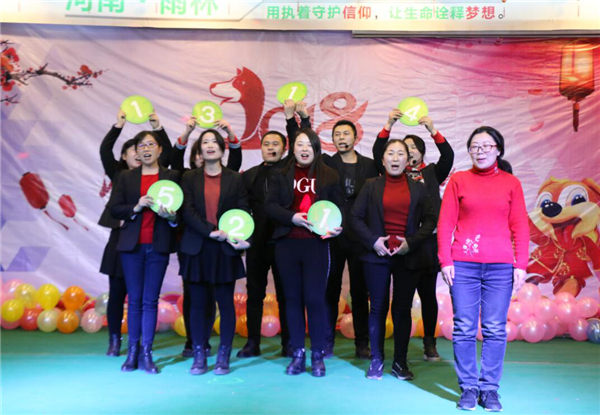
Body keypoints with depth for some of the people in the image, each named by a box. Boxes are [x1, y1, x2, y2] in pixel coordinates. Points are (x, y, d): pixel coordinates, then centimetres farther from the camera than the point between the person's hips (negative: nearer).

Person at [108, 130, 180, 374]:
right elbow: (114, 209, 2)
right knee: (135, 299, 5)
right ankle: (132, 351, 14)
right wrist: (136, 207, -14)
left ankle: (146, 354, 8)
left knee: (150, 300, 2)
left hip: (158, 246, -1)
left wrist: (171, 216, -18)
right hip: (132, 245, 1)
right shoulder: (126, 177, 10)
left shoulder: (172, 177, 6)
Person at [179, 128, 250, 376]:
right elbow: (187, 211, -2)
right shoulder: (189, 179, 8)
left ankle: (223, 357, 11)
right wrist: (211, 232, -15)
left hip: (225, 250, -1)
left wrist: (240, 238, -16)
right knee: (198, 303, 4)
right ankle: (199, 356, 13)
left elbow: (243, 212, 2)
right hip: (197, 249, 1)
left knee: (225, 303, 2)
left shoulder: (235, 179, 7)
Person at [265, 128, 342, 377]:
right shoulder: (281, 176, 9)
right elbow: (270, 205, 1)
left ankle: (317, 355, 11)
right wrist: (292, 217, -14)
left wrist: (337, 227, -11)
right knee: (292, 298, 7)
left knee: (315, 298, -4)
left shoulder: (329, 176, 7)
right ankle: (298, 354, 18)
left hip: (316, 244, -1)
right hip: (287, 244, 2)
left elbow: (338, 207, 8)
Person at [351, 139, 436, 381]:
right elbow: (355, 217, 4)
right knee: (378, 308, 4)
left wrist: (411, 242, -8)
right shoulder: (371, 186, 6)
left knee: (403, 309, 5)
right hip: (377, 255, -1)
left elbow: (430, 220, 6)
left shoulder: (418, 188, 8)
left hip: (407, 257, 1)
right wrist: (373, 241, -9)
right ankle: (376, 361, 15)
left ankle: (400, 362, 16)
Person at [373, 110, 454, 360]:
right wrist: (389, 125, -11)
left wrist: (433, 130, -15)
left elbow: (448, 156, -5)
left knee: (427, 293, 5)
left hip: (427, 240, 0)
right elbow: (378, 153, -1)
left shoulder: (432, 172, 12)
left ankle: (429, 343, 14)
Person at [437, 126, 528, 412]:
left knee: (495, 329, 3)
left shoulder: (511, 183, 9)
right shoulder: (458, 180, 7)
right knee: (464, 329, 2)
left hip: (500, 267, 1)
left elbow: (520, 226, 7)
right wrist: (445, 260, -3)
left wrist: (521, 264, 1)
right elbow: (445, 222, 4)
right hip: (463, 265, 0)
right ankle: (468, 388, 14)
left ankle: (489, 388, 15)